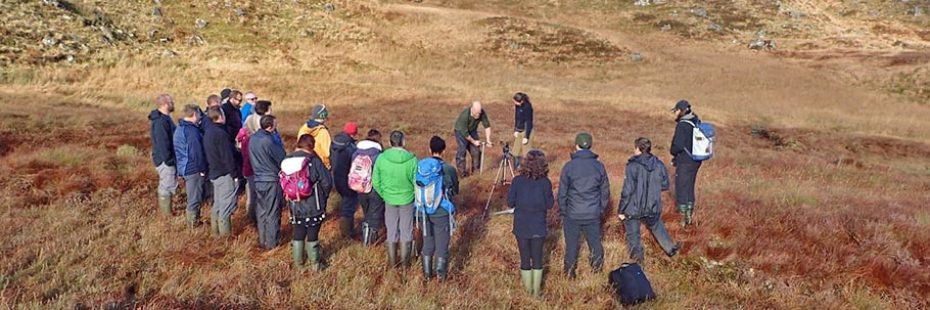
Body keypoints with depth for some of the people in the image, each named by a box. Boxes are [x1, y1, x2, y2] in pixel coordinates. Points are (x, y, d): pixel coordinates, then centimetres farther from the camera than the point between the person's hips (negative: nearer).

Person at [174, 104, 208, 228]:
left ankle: (193, 220, 29)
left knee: (193, 196, 20)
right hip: (194, 169, -10)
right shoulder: (192, 130, -21)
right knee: (195, 198, 2)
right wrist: (202, 169, -14)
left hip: (184, 168, 10)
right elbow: (197, 152, -22)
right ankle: (194, 222, 11)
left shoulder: (179, 128, 11)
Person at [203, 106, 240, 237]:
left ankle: (215, 229, 27)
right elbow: (227, 156, -19)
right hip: (225, 174, -10)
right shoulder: (220, 133, -19)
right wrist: (234, 173, -14)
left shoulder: (208, 133, 10)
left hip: (214, 173, 10)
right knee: (227, 204, -2)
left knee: (218, 204, 18)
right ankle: (225, 233, 2)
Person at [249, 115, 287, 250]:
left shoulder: (252, 138, 1)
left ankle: (262, 240, 25)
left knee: (261, 211, 15)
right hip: (271, 181, -7)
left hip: (257, 180, 7)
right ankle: (271, 242, 11)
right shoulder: (268, 141, -23)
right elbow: (281, 158, -14)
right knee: (272, 213, 4)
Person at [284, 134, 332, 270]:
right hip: (314, 207, -4)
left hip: (295, 207, 4)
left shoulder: (287, 161, -3)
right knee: (312, 235, 9)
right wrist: (322, 197, 5)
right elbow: (327, 182, -14)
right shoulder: (314, 160, -16)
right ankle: (315, 263, 22)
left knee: (298, 234, 18)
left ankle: (298, 262, 30)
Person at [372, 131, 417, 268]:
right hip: (407, 200, -1)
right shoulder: (412, 159, -19)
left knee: (391, 230, 17)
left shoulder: (381, 158, -15)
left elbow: (375, 182, -6)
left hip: (389, 200, 1)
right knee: (406, 231, 16)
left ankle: (393, 261, 29)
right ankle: (405, 261, 27)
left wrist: (384, 194, 10)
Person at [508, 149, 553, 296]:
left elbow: (510, 202, -6)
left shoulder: (518, 180, -10)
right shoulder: (545, 182, -11)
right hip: (538, 226, 0)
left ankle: (528, 289, 24)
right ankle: (536, 290, 23)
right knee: (537, 257, 14)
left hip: (521, 226, 0)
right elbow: (549, 204, -5)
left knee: (525, 258, 12)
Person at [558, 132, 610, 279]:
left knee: (572, 243, 11)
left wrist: (562, 211, 7)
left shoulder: (569, 166, -10)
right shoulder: (599, 166, -2)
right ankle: (597, 266, 27)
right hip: (593, 214, 2)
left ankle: (569, 271, 22)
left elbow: (562, 192, -5)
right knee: (595, 241, 17)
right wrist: (601, 210, 17)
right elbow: (605, 191, 6)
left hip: (572, 214, -1)